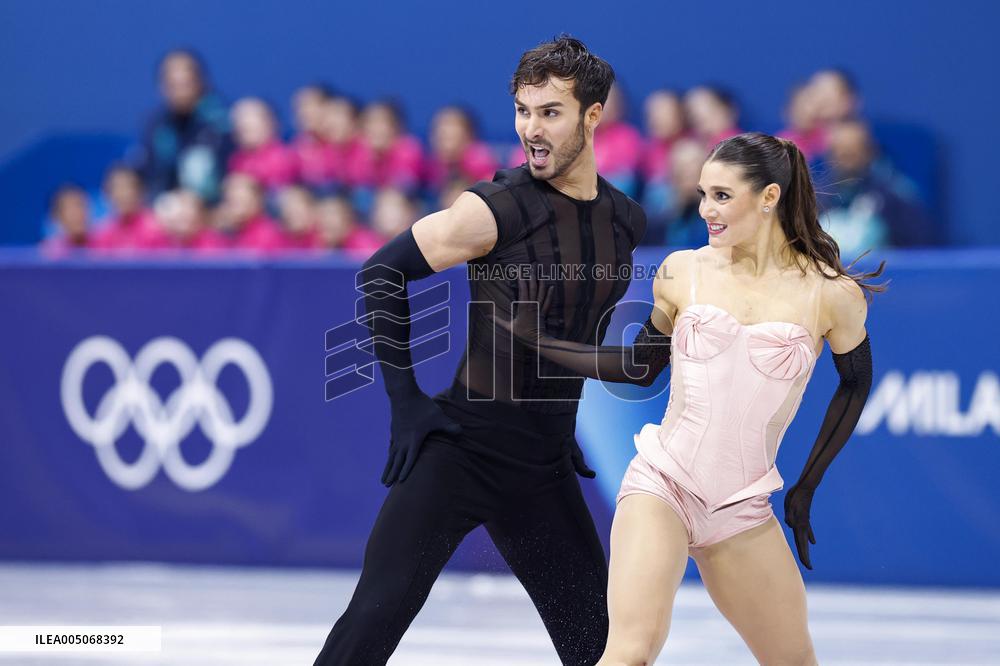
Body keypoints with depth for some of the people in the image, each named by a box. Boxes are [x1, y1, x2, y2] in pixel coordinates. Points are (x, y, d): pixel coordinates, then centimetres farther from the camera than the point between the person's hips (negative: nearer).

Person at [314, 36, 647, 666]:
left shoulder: (626, 223, 5)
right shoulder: (496, 209, -13)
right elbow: (381, 273, -7)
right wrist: (406, 398, -10)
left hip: (545, 464, 5)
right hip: (465, 445, -5)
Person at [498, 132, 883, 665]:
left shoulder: (832, 295, -2)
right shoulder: (683, 272, 2)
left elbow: (855, 381, 15)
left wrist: (806, 488, 16)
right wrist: (536, 339, 12)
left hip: (744, 508, 1)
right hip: (662, 483, -1)